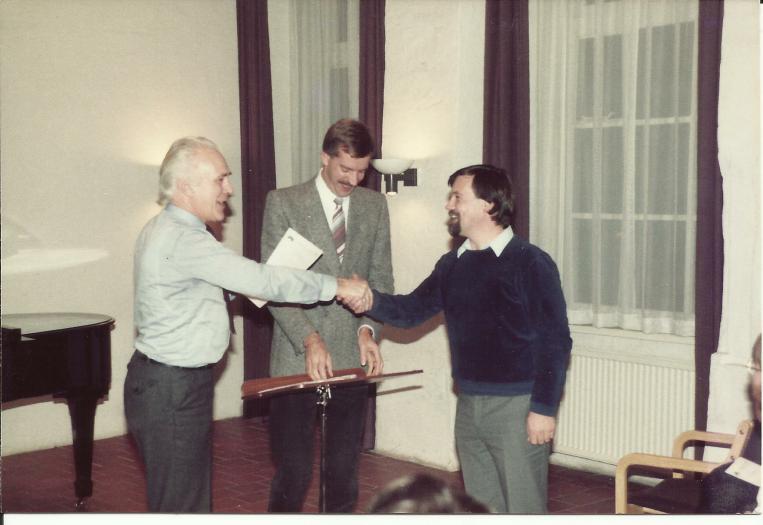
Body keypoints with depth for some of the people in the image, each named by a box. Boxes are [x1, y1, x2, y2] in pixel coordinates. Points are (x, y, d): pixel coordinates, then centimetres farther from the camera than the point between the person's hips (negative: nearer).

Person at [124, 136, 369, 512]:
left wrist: (244, 289, 7)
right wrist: (337, 286, -16)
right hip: (171, 391, -10)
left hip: (162, 381, 10)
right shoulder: (183, 239, -22)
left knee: (194, 496, 17)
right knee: (180, 505, -2)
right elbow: (261, 280, -23)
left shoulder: (162, 229, 11)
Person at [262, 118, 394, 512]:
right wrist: (309, 339, -18)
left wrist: (369, 328, -8)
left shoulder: (374, 206, 8)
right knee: (293, 473, 0)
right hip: (297, 359, -3)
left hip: (353, 358, 3)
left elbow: (381, 278, 10)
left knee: (345, 471, 10)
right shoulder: (283, 203, -2)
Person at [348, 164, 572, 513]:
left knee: (522, 507, 2)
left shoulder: (530, 263, -10)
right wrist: (371, 301, -10)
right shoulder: (452, 265, 8)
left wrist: (544, 407, -15)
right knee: (480, 508, 16)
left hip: (517, 406, -6)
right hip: (468, 406, 6)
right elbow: (412, 311, 9)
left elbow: (555, 340, -11)